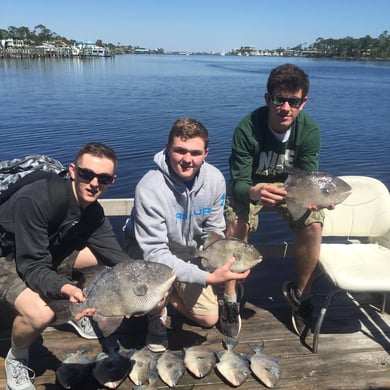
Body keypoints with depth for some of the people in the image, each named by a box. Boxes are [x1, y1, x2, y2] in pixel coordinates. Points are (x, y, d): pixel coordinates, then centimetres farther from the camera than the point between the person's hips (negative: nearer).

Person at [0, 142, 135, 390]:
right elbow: (32, 266, -32)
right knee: (41, 315, -32)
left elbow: (118, 257, -12)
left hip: (49, 253, 7)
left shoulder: (93, 211, -11)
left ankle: (79, 311, 15)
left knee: (107, 255, -8)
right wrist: (65, 288, -50)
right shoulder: (34, 201, -33)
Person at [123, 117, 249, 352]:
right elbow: (155, 253, -34)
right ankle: (157, 316, -4)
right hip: (146, 253, -2)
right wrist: (209, 277, -42)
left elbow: (213, 231, -7)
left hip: (188, 254, 3)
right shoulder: (149, 189, -34)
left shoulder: (215, 179, -19)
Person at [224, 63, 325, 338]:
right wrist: (253, 192, -50)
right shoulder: (248, 128, -25)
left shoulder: (309, 130, -17)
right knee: (236, 223, -30)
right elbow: (238, 182, -26)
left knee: (313, 225, -24)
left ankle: (300, 292, 1)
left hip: (290, 186, 2)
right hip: (251, 187, -2)